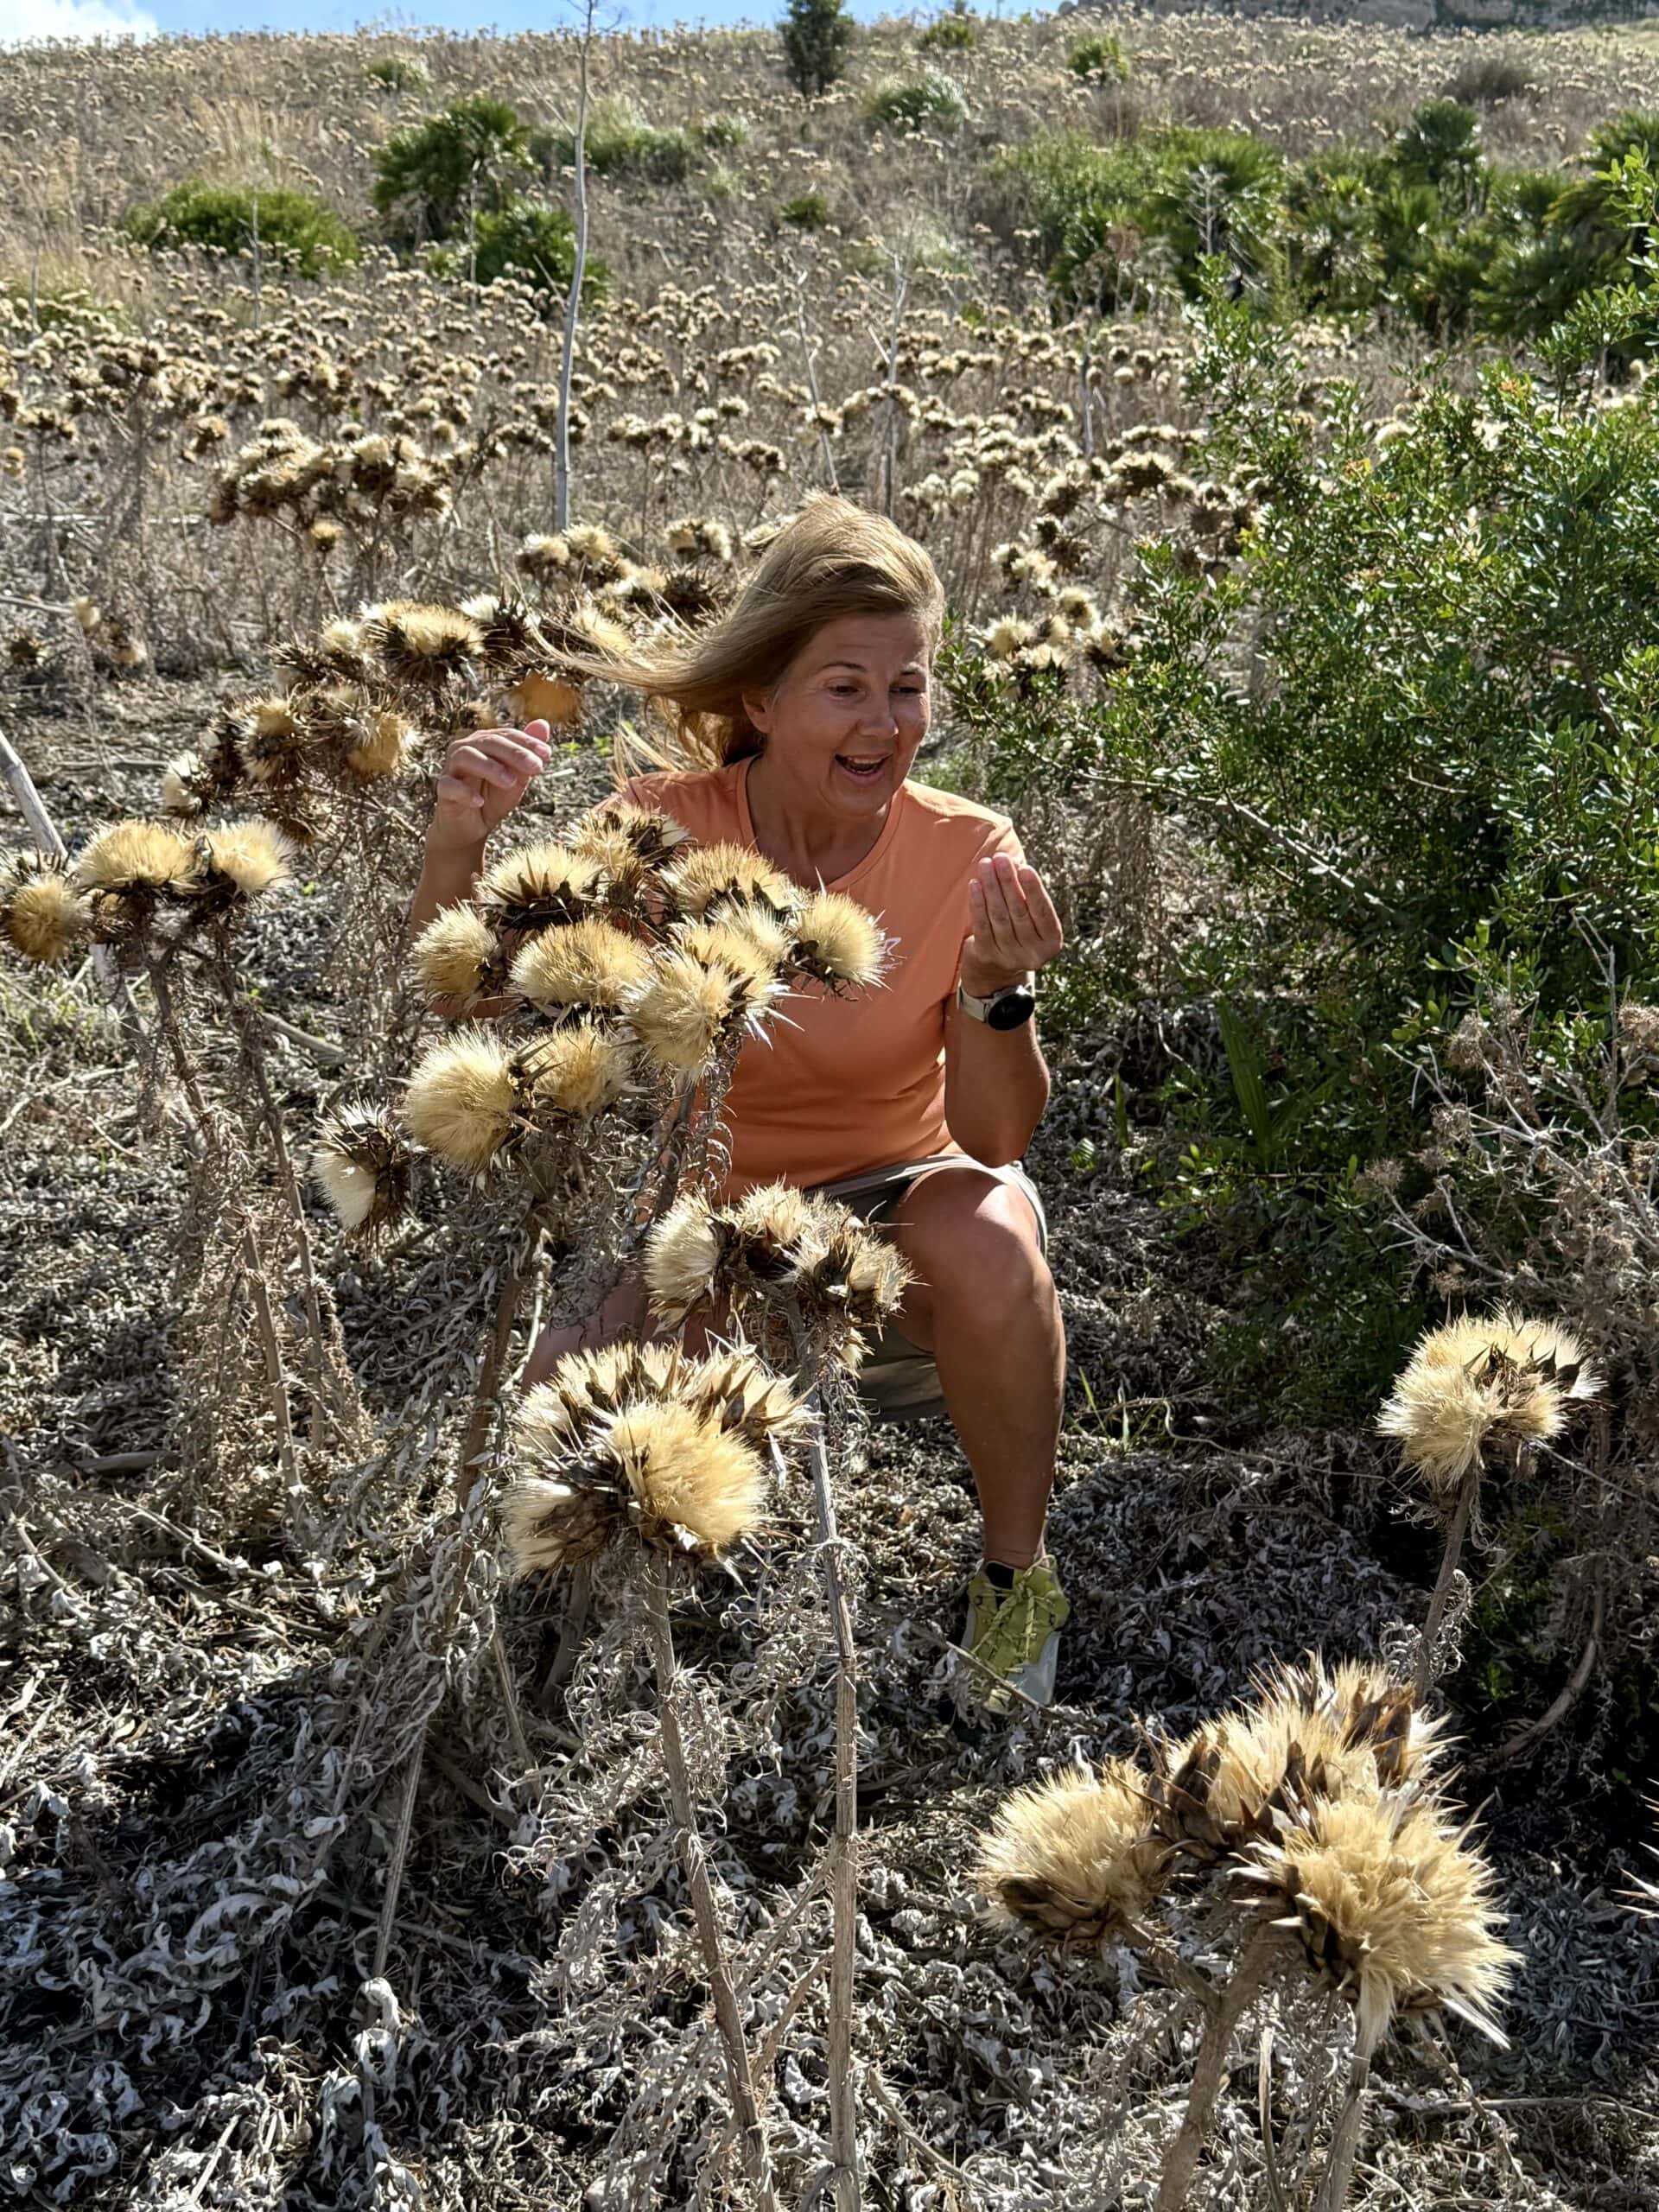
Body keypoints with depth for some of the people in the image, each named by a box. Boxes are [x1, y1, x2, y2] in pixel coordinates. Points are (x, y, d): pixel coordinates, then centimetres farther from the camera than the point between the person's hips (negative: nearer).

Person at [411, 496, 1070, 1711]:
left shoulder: (965, 853, -13)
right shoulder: (666, 828, -12)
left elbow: (996, 1139, -17)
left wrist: (999, 991, -36)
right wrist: (458, 845, -34)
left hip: (894, 1216, 0)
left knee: (985, 1230, -35)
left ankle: (1017, 1573, -7)